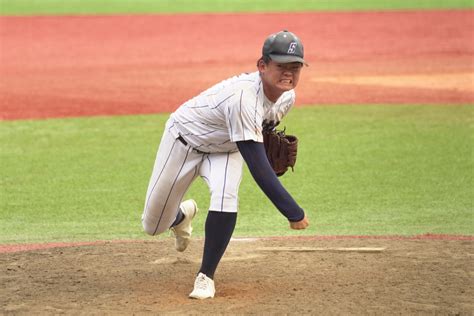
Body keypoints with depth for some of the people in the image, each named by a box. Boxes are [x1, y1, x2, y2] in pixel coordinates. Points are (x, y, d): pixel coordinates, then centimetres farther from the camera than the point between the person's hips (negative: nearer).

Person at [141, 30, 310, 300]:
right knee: (153, 225, 2)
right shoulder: (243, 97, -43)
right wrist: (294, 213, -43)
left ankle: (206, 277, -11)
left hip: (225, 149, 5)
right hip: (184, 141, -5)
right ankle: (183, 215, 41)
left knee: (226, 197, -28)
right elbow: (258, 169, -44)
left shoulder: (287, 96, -18)